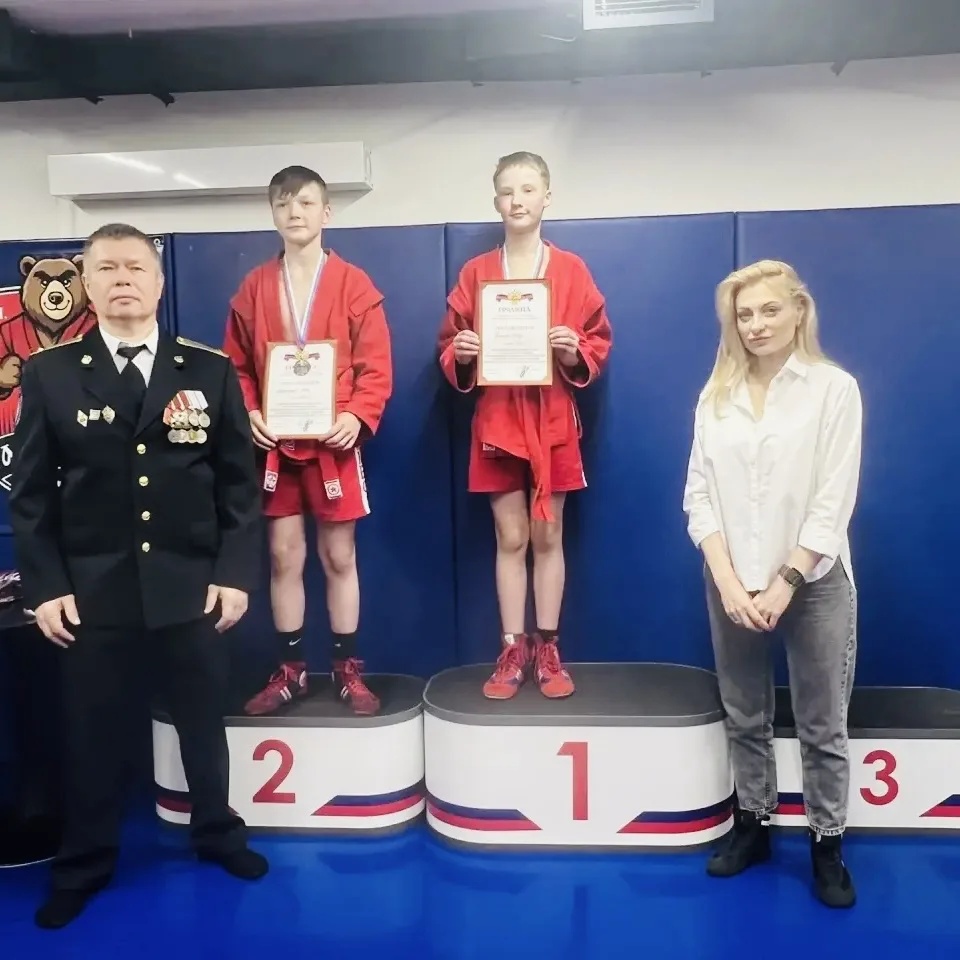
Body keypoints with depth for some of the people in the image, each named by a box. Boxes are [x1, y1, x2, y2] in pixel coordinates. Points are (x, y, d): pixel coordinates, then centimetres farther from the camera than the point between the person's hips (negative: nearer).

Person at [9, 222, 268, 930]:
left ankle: (216, 831, 38)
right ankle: (86, 863, 33)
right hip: (92, 593, 0)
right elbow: (31, 490, 2)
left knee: (204, 723, 15)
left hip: (194, 587, 0)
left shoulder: (210, 371, 1)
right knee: (90, 734, 12)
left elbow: (239, 481, 1)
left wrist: (235, 573, -5)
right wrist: (45, 585, -4)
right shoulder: (49, 373, 2)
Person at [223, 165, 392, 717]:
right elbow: (236, 366, 8)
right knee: (283, 557, 8)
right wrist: (247, 414, -9)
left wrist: (357, 417, -20)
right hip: (274, 443, 3)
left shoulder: (354, 285, -1)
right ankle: (290, 671, 20)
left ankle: (349, 671, 18)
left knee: (340, 557, 6)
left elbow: (376, 367, -5)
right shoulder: (254, 288, 7)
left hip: (334, 442, -2)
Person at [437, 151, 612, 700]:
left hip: (553, 423, -1)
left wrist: (575, 353, -16)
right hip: (496, 423, 1)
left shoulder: (572, 270, 2)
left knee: (548, 537, 7)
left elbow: (599, 345, 4)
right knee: (511, 539, 6)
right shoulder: (475, 274, 5)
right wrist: (460, 354, -14)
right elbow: (450, 352, 8)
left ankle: (548, 650, 18)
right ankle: (513, 653, 16)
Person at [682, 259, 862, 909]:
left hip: (813, 581, -3)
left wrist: (785, 583, -15)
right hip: (732, 583, 3)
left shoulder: (835, 387, -5)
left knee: (822, 725, 7)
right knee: (745, 718, 14)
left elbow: (834, 501, -10)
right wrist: (728, 581, -10)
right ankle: (752, 825, 30)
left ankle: (828, 845, 22)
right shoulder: (717, 395, 5)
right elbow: (699, 493, 0)